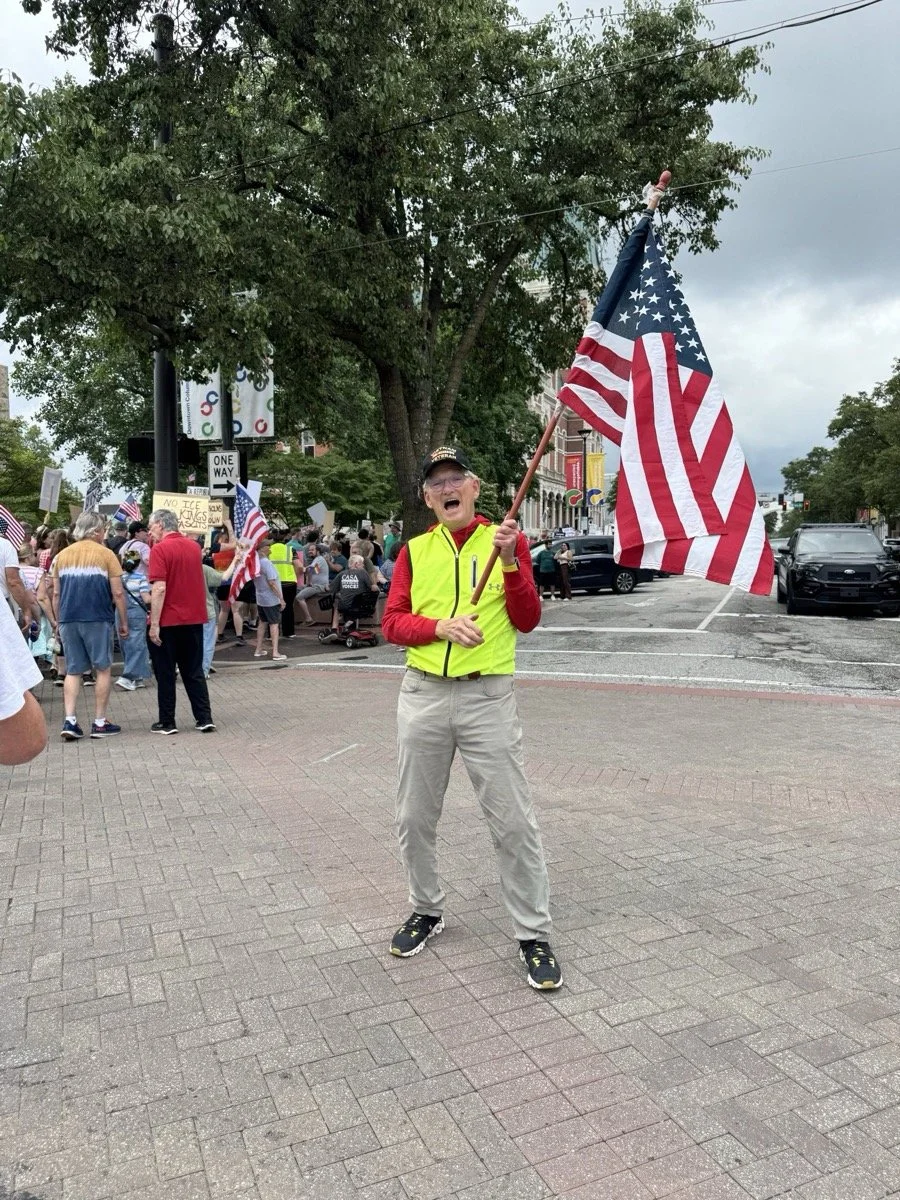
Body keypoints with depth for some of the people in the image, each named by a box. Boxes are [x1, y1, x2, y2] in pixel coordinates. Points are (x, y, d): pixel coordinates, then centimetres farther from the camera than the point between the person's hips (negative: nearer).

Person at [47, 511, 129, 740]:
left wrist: (57, 622, 19)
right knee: (103, 670, 6)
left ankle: (70, 721, 1)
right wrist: (124, 622, 3)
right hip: (98, 620, -4)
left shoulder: (62, 555, 11)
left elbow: (56, 594, 12)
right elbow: (118, 593, -4)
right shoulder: (106, 554, -2)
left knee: (73, 671, 10)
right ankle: (100, 723, 8)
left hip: (68, 620, 4)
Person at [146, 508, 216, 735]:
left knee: (165, 674, 6)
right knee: (194, 671, 11)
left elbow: (159, 589, -19)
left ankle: (167, 723, 12)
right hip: (194, 618, 6)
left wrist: (154, 624, -17)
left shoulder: (160, 549, -13)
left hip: (168, 621, -5)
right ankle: (205, 719, 8)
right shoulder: (194, 546, 7)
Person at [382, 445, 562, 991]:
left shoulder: (508, 539, 1)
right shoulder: (414, 550, 7)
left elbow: (527, 621, -6)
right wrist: (441, 626, -16)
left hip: (488, 697, -3)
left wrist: (510, 560, -19)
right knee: (415, 817, 14)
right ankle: (427, 911, 36)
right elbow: (393, 622, 1)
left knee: (514, 822, 0)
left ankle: (534, 935, 16)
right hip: (423, 696, 3)